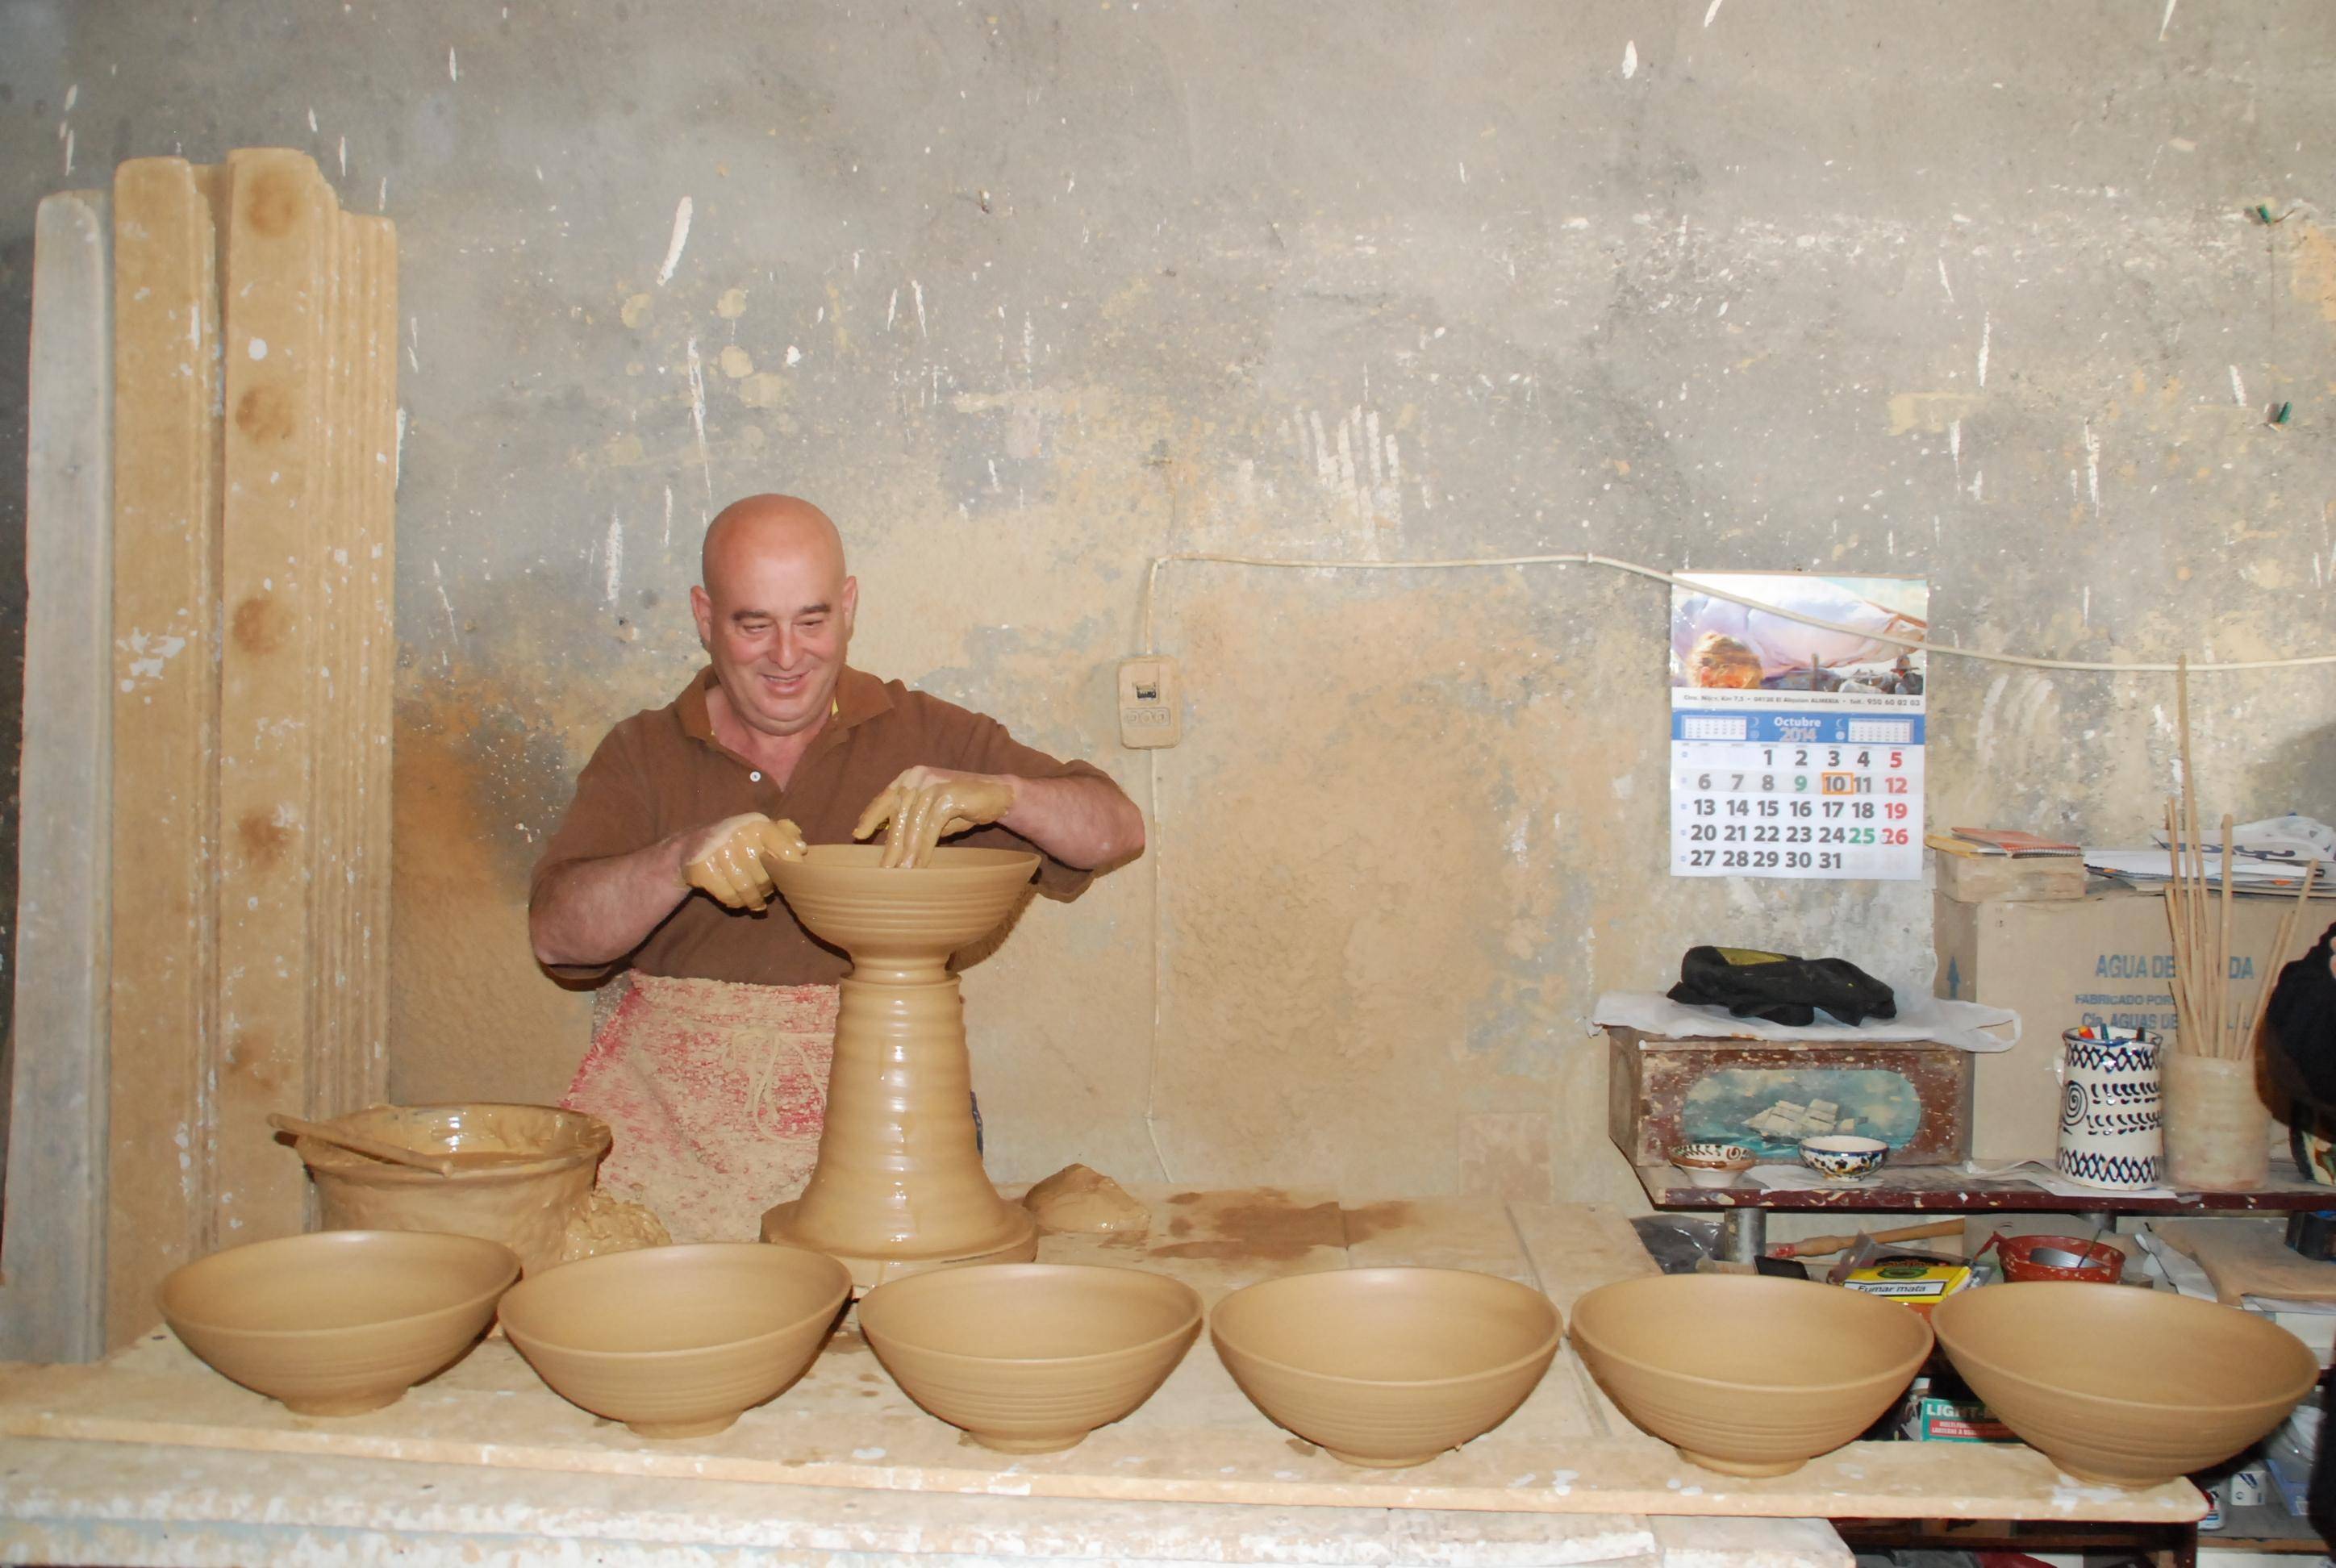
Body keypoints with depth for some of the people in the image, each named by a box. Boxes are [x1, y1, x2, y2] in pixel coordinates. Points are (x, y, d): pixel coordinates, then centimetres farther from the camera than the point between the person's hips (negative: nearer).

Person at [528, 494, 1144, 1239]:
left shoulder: (926, 737, 10)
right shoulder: (644, 753, 12)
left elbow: (1119, 831, 4)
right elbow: (557, 933, -1)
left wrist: (997, 792, -16)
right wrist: (685, 858, -21)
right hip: (667, 1102, 1)